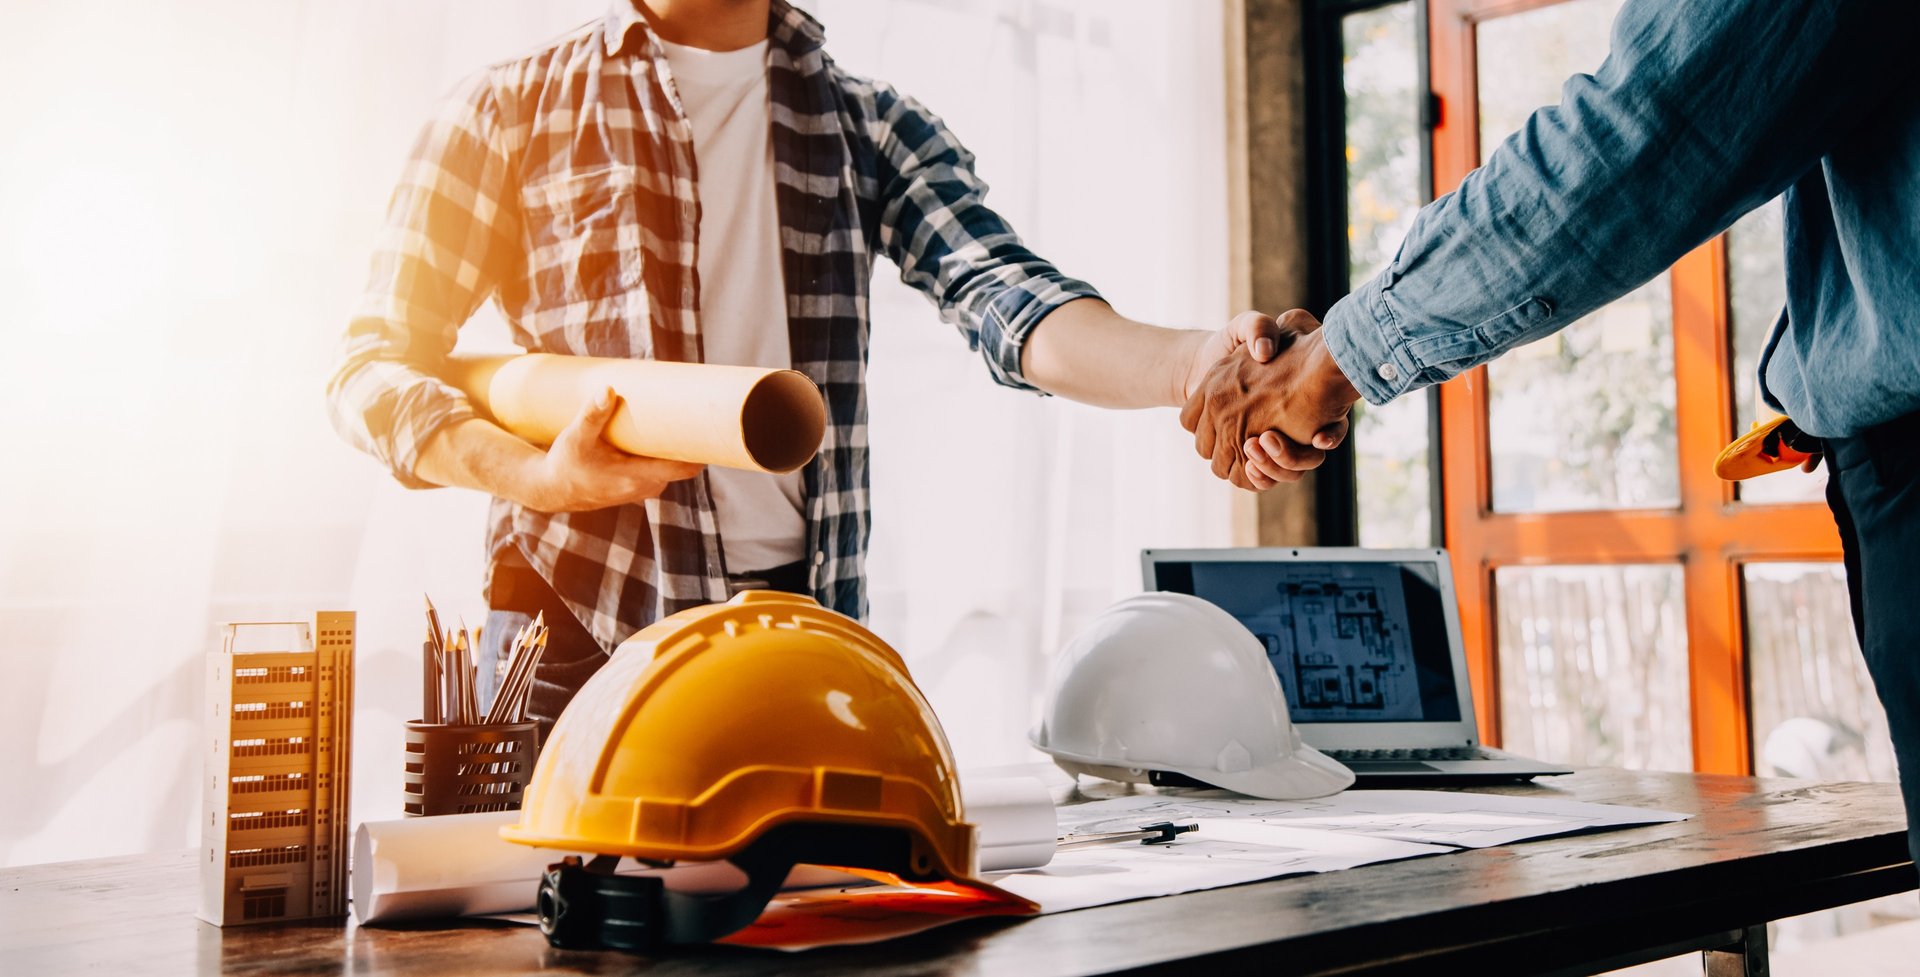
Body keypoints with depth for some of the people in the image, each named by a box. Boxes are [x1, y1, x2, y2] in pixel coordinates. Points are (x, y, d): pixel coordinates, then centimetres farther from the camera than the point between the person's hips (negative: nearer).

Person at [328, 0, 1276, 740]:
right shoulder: (512, 112, 6)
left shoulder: (874, 130, 11)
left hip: (810, 616, 2)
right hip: (579, 618, -1)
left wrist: (1188, 362, -28)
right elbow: (373, 371, 4)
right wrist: (539, 476, -16)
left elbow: (1004, 297, -7)